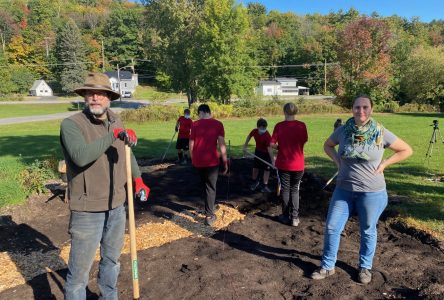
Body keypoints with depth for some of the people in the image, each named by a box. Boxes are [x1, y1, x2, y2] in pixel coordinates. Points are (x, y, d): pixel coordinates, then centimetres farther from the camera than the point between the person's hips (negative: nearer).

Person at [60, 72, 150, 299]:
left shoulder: (115, 121, 4)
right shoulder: (71, 124, -15)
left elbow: (127, 152, 17)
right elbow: (80, 156, -33)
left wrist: (138, 179, 6)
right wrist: (113, 135, -31)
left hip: (117, 206, 7)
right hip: (88, 211, -6)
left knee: (111, 259, 24)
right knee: (80, 270, 5)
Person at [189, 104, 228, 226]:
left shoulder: (195, 124, 0)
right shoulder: (218, 124, -3)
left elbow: (191, 144, 2)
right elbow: (222, 144, -8)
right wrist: (225, 162, -2)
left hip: (198, 161, 2)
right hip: (212, 161, -2)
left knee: (204, 185, 20)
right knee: (210, 187, 6)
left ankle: (209, 208, 34)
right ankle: (209, 216, 4)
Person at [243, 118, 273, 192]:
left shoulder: (267, 136, -33)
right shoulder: (254, 131, -19)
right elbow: (249, 136, 5)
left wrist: (272, 160, -43)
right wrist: (245, 146, 7)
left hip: (266, 153, -4)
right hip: (258, 151, 5)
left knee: (266, 169, -3)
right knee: (255, 167, 14)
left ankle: (265, 186, 7)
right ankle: (255, 182, 37)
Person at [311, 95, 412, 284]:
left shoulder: (381, 133, -11)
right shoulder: (343, 130, -5)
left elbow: (406, 150, 0)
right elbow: (327, 145, 14)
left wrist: (383, 164, -8)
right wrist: (338, 162, 0)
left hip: (372, 192, -2)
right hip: (344, 189, 2)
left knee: (368, 231, 14)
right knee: (332, 227, 6)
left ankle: (365, 267, 37)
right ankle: (327, 266, 24)